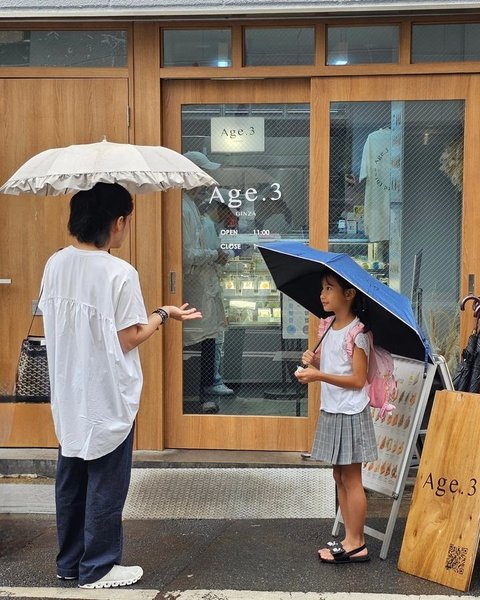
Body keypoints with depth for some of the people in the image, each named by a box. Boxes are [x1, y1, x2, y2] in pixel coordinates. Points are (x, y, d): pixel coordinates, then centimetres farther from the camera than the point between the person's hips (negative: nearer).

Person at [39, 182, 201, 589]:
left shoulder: (56, 264, 0)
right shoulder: (120, 273, -19)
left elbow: (55, 321, 8)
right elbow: (127, 340, -17)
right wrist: (163, 316, -2)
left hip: (69, 394, 7)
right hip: (108, 398, -7)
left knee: (71, 478, 17)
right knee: (106, 484, 7)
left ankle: (70, 562, 30)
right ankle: (98, 568, 18)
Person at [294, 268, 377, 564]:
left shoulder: (356, 331, -14)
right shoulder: (330, 329, 10)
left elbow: (357, 380, -18)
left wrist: (319, 375, -24)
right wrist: (315, 362, -4)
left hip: (350, 414, -8)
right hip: (331, 412, 8)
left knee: (351, 478, -1)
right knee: (340, 477, 12)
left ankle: (356, 545, 9)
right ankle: (351, 539, 22)